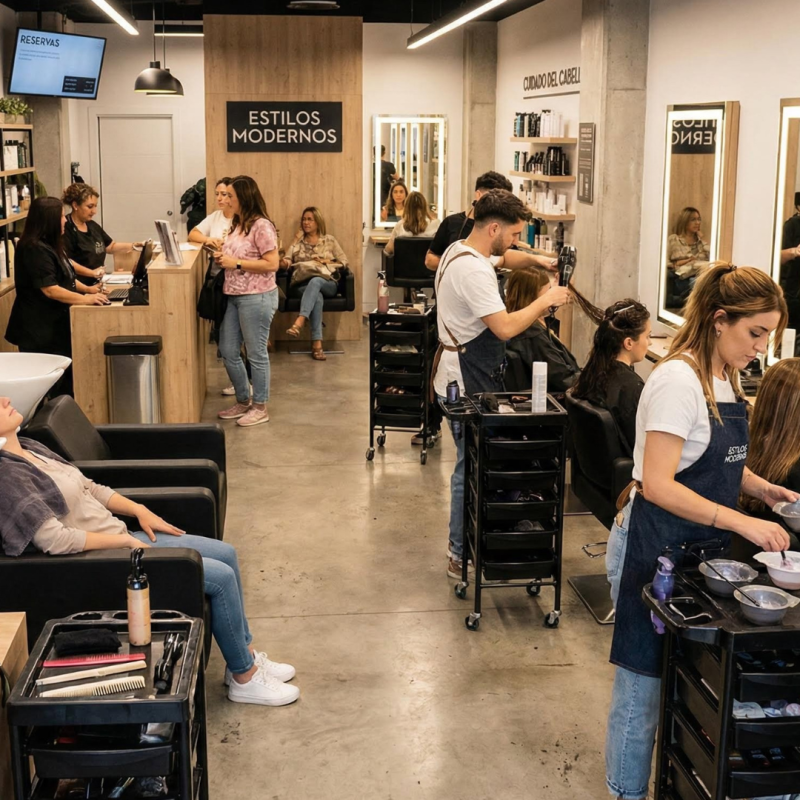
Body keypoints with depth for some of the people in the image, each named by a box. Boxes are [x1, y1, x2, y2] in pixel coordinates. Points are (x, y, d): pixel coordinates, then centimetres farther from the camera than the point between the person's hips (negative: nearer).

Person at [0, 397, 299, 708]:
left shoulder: (29, 448, 7)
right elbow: (55, 540, -26)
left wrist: (140, 511, 3)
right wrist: (126, 540, -18)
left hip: (120, 539, 9)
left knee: (226, 554, 5)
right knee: (221, 576, -12)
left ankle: (245, 655, 18)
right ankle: (245, 678, 5)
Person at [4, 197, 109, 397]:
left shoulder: (50, 245, 13)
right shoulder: (35, 249, -20)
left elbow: (65, 276, 25)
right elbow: (49, 289, -26)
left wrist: (87, 288, 10)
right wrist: (85, 299, -23)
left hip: (55, 325, 10)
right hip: (39, 329, -10)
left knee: (66, 379, 13)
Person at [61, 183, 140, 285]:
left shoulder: (92, 226, 17)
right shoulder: (66, 228, -11)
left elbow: (111, 246, 27)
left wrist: (136, 245, 14)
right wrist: (92, 272, -25)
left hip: (95, 285, 9)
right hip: (77, 288, -9)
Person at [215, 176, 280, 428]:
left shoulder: (262, 226, -15)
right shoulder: (237, 224, 12)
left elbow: (272, 264, -20)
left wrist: (237, 263, -19)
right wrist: (223, 258, 4)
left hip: (257, 298, -9)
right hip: (235, 296, 9)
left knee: (256, 354, 2)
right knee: (228, 351, 13)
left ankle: (260, 407, 15)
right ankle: (243, 401, 28)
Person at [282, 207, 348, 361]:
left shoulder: (329, 240, 15)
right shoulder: (298, 241, 19)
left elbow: (344, 262, 10)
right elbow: (287, 261, 7)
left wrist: (326, 262, -5)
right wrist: (283, 262, -17)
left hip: (327, 283, 0)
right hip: (303, 283, 0)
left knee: (315, 281, -39)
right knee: (317, 296, -37)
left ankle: (299, 322, -57)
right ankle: (317, 343, -45)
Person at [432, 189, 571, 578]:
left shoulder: (460, 250, 9)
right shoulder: (473, 271, -25)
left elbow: (503, 257, 28)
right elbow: (505, 327, -31)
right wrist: (546, 300, -19)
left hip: (468, 377, 11)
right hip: (469, 383, -11)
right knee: (472, 466, -2)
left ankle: (466, 542, 29)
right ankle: (461, 555, 9)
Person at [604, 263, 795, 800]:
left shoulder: (727, 378, 8)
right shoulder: (679, 380, -20)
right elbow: (657, 485, -26)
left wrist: (761, 488, 3)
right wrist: (742, 523, -29)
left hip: (700, 548, 8)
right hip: (656, 548, -8)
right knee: (645, 683, 4)